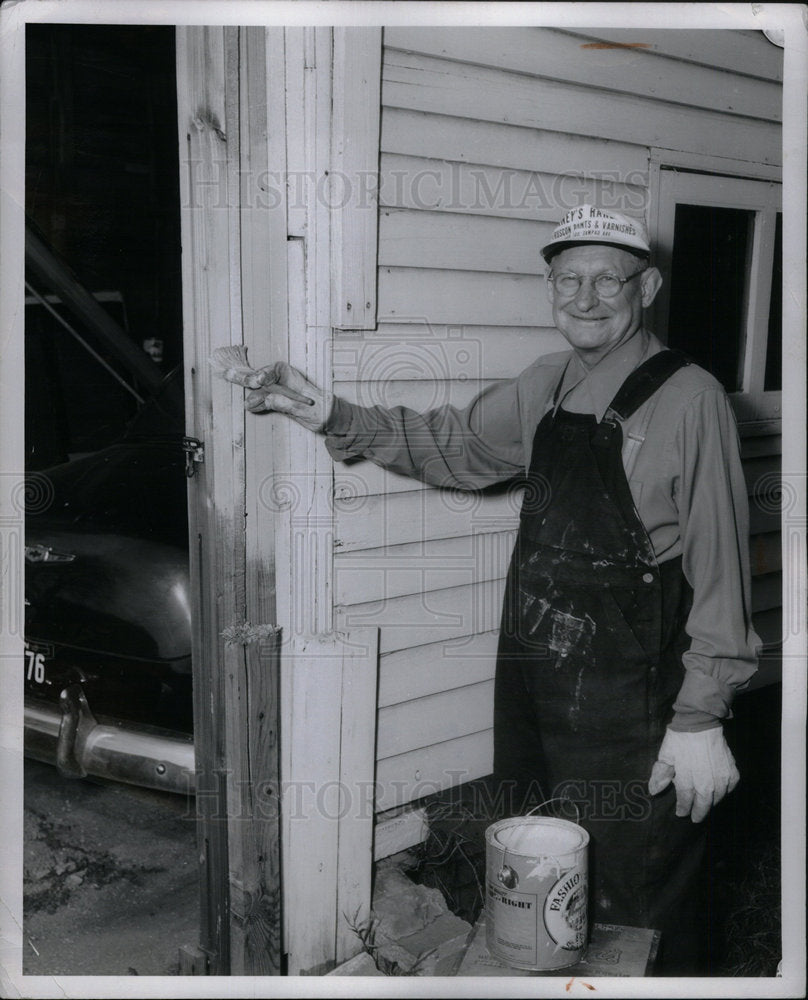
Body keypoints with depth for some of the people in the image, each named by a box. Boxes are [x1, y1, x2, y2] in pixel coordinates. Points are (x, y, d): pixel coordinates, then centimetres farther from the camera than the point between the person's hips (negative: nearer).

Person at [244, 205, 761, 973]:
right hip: (532, 693, 7)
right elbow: (450, 445, 19)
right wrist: (332, 416, 9)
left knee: (635, 913, 8)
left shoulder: (687, 399, -14)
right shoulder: (545, 389, 7)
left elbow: (718, 565, -15)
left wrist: (700, 718, -16)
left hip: (630, 714, -6)